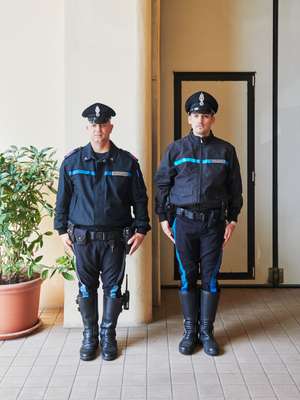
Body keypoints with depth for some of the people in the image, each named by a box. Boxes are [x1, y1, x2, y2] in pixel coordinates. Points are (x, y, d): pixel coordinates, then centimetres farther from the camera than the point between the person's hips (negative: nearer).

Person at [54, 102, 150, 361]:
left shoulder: (127, 162, 1)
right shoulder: (72, 161, 2)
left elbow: (140, 198, 4)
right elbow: (62, 198, 7)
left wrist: (141, 229, -1)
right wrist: (62, 230, 4)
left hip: (115, 237, 0)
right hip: (82, 237, 1)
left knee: (113, 288, 7)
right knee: (86, 288, 9)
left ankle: (108, 335, 24)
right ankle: (90, 335, 25)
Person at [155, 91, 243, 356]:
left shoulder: (225, 150, 5)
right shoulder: (176, 149, 3)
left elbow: (234, 188, 9)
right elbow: (162, 184, 7)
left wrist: (232, 219, 5)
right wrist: (163, 218, 3)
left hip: (214, 222, 0)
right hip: (184, 221, 0)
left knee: (210, 278, 5)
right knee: (187, 277, 6)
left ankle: (206, 331, 19)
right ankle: (190, 331, 19)